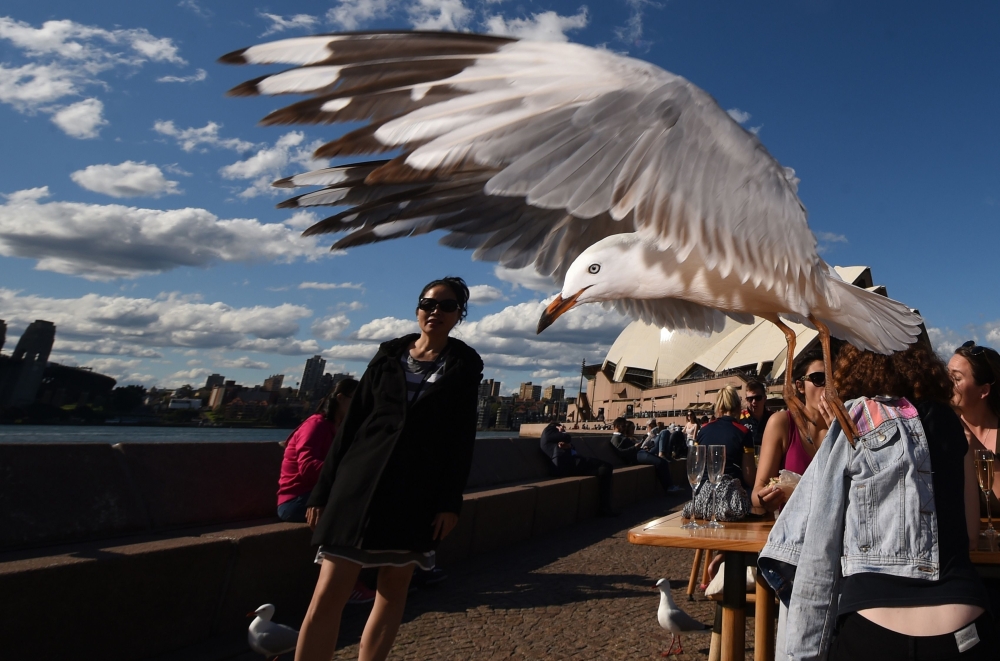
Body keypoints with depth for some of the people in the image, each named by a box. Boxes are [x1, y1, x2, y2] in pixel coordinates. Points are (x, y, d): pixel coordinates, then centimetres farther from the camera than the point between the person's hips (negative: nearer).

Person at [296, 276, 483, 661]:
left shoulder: (465, 366, 6)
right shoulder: (389, 355, 10)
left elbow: (462, 438, 1)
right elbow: (352, 423, 7)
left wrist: (450, 501, -7)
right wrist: (323, 490, 4)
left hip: (417, 491, 0)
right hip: (361, 481, 1)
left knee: (393, 590, 7)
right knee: (329, 593, -4)